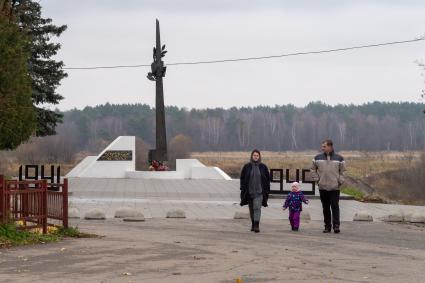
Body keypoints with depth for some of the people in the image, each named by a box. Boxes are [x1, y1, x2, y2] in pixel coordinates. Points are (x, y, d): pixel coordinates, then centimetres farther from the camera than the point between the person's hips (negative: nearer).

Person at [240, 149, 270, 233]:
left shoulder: (263, 167, 2)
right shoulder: (247, 166, 3)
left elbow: (267, 179, 7)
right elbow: (242, 178, 5)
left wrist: (267, 190, 1)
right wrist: (243, 190, -2)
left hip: (259, 191, -2)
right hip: (249, 191, 2)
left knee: (257, 208, -15)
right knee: (251, 209, 12)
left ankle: (256, 225, -20)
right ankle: (253, 224, 26)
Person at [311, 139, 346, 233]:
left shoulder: (339, 158, 2)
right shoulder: (318, 158, 6)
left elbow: (342, 171, 10)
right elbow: (313, 169, 16)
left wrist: (340, 181, 0)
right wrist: (316, 179, 5)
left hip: (335, 188, -2)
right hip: (322, 187, 2)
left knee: (335, 206, -9)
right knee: (325, 208, 6)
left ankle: (336, 226, -9)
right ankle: (327, 226, 12)